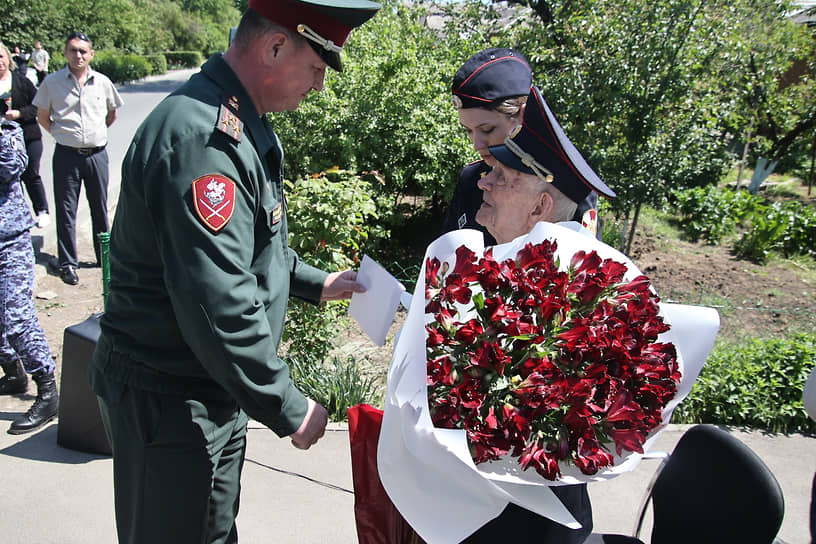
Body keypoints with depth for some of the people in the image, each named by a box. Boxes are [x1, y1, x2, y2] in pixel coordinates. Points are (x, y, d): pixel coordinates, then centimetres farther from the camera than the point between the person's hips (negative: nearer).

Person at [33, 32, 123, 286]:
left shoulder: (102, 82, 4)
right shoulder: (52, 82, 0)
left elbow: (112, 114, 20)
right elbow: (42, 116, 10)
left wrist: (97, 132, 12)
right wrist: (61, 133, 2)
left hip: (97, 154, 2)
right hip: (66, 155, -1)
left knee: (100, 208, 11)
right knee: (66, 210, 2)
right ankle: (67, 263, 12)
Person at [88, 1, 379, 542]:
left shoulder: (237, 123, 8)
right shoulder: (201, 137, -27)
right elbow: (217, 304, -32)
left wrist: (314, 283, 17)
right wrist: (289, 408, -22)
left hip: (212, 390, 10)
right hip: (168, 402, -9)